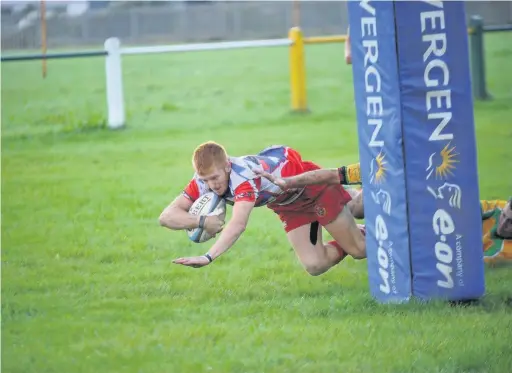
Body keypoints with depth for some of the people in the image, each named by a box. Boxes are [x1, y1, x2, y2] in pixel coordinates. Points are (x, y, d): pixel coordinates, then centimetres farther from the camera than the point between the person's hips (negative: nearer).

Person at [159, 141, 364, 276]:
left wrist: (208, 257, -69)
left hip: (312, 185, -6)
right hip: (288, 206, 6)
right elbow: (167, 215, -27)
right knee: (315, 266, 2)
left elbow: (238, 225, -57)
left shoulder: (244, 173, -44)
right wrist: (201, 221, -46)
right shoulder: (205, 179, -24)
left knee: (360, 249, 2)